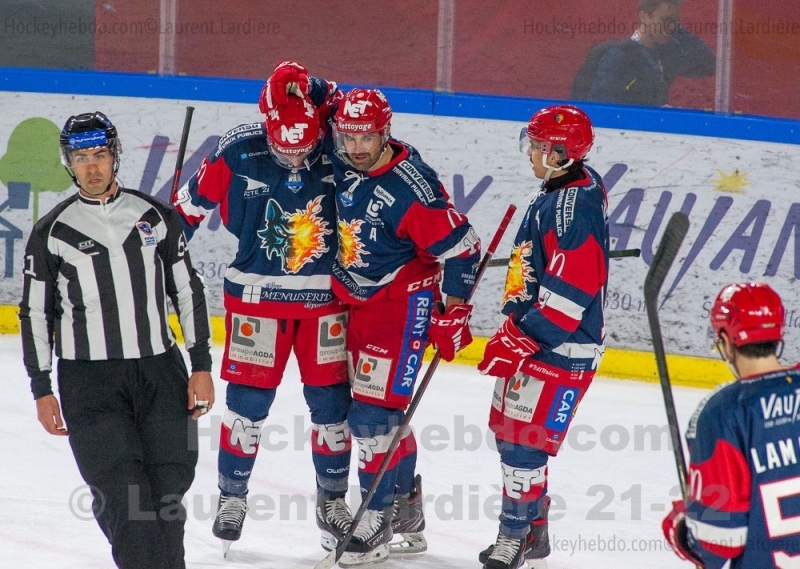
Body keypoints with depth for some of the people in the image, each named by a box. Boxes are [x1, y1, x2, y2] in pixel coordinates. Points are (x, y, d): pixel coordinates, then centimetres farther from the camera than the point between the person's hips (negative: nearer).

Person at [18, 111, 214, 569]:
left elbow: (188, 290, 11)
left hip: (160, 369, 2)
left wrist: (201, 366, 5)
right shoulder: (51, 233, 2)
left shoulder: (156, 217, 7)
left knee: (170, 485, 0)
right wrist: (42, 389, 2)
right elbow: (36, 313, 6)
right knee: (120, 493, -12)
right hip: (88, 378, -2)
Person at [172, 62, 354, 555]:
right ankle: (232, 496, 19)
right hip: (256, 295, -1)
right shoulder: (238, 153, -13)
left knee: (330, 400, 6)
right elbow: (191, 204, -1)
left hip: (325, 297, 1)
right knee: (248, 399, 1)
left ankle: (333, 499, 23)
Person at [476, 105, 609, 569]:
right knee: (510, 434, 17)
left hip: (562, 349, -11)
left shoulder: (577, 206, -21)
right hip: (533, 339, 11)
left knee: (522, 442, -9)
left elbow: (569, 292, -25)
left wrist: (520, 342, -23)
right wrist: (514, 332, 24)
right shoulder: (558, 194, 11)